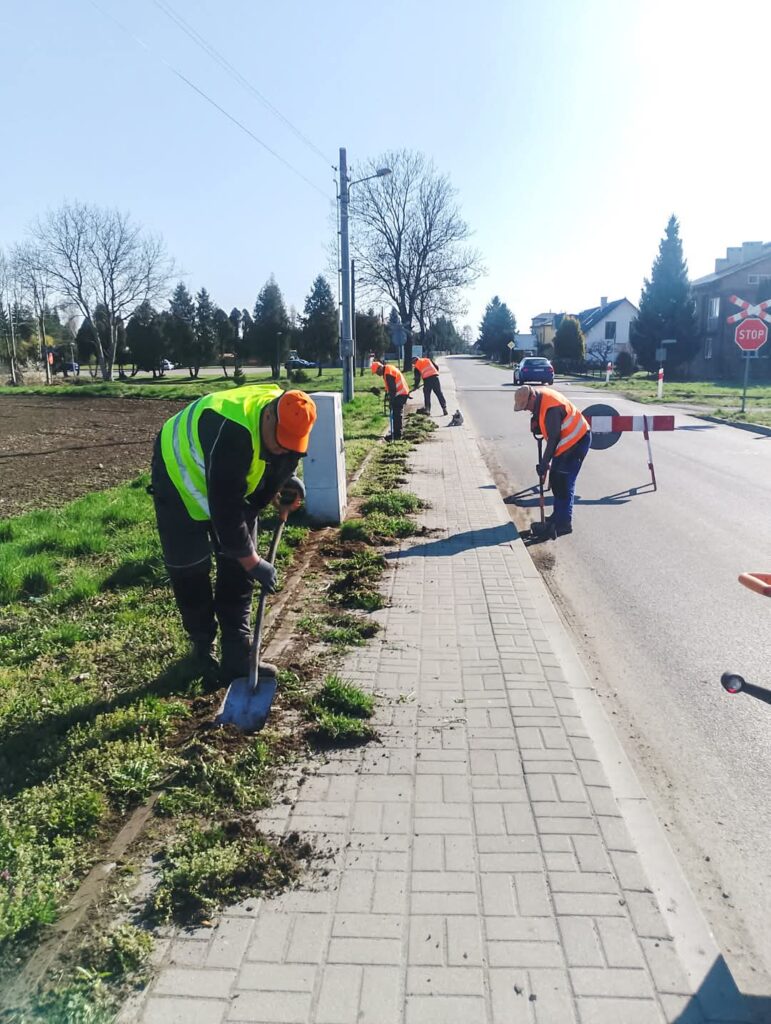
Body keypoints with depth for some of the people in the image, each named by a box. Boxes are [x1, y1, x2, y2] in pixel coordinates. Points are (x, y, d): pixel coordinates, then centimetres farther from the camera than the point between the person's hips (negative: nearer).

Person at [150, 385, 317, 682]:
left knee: (237, 569, 2)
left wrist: (286, 479, -10)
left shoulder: (286, 424, -19)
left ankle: (236, 655, 11)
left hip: (230, 484, 7)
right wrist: (252, 562, -33)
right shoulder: (232, 433, -44)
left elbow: (283, 457, 8)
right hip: (182, 476, -6)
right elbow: (226, 508, -40)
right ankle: (202, 646, 17)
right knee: (190, 570, -4)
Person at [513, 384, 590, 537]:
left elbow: (553, 438, -27)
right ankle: (559, 516, 24)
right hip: (565, 441, 10)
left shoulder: (551, 409, -31)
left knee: (564, 484, -11)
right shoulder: (539, 396, -1)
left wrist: (544, 463, -22)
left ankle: (564, 523, -7)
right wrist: (536, 425, -3)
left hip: (576, 441, -10)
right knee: (556, 479, 13)